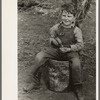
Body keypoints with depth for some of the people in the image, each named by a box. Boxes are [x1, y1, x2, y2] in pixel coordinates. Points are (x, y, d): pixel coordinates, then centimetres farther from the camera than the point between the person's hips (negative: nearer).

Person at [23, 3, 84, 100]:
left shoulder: (76, 30, -7)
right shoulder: (56, 27, 2)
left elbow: (80, 45, -8)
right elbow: (51, 37, 16)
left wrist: (69, 48, -22)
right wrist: (53, 40, -8)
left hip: (71, 52, -3)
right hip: (56, 50, 4)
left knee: (76, 63, -35)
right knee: (39, 56, -15)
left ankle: (78, 90, -13)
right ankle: (35, 82, 1)